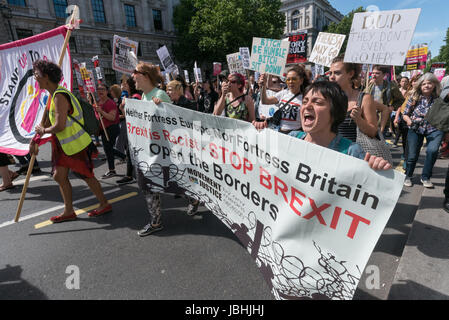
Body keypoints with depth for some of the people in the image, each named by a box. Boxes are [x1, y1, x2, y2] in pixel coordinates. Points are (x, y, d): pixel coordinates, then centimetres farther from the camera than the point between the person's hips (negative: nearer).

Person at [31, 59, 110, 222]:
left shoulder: (59, 96, -20)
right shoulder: (55, 95, 11)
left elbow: (59, 126, -27)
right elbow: (48, 120, 17)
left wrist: (43, 130, -7)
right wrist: (35, 140, 15)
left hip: (77, 144, -10)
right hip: (66, 145, 10)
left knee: (87, 176, 3)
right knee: (59, 175, 12)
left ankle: (104, 204, 21)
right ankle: (68, 211, 24)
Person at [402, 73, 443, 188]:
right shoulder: (414, 98, -5)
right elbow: (405, 114, -1)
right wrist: (408, 120, -21)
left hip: (434, 129, 0)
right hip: (416, 129, 0)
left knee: (432, 150, -22)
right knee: (412, 155, 0)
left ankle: (425, 177, -3)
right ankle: (408, 176, 25)